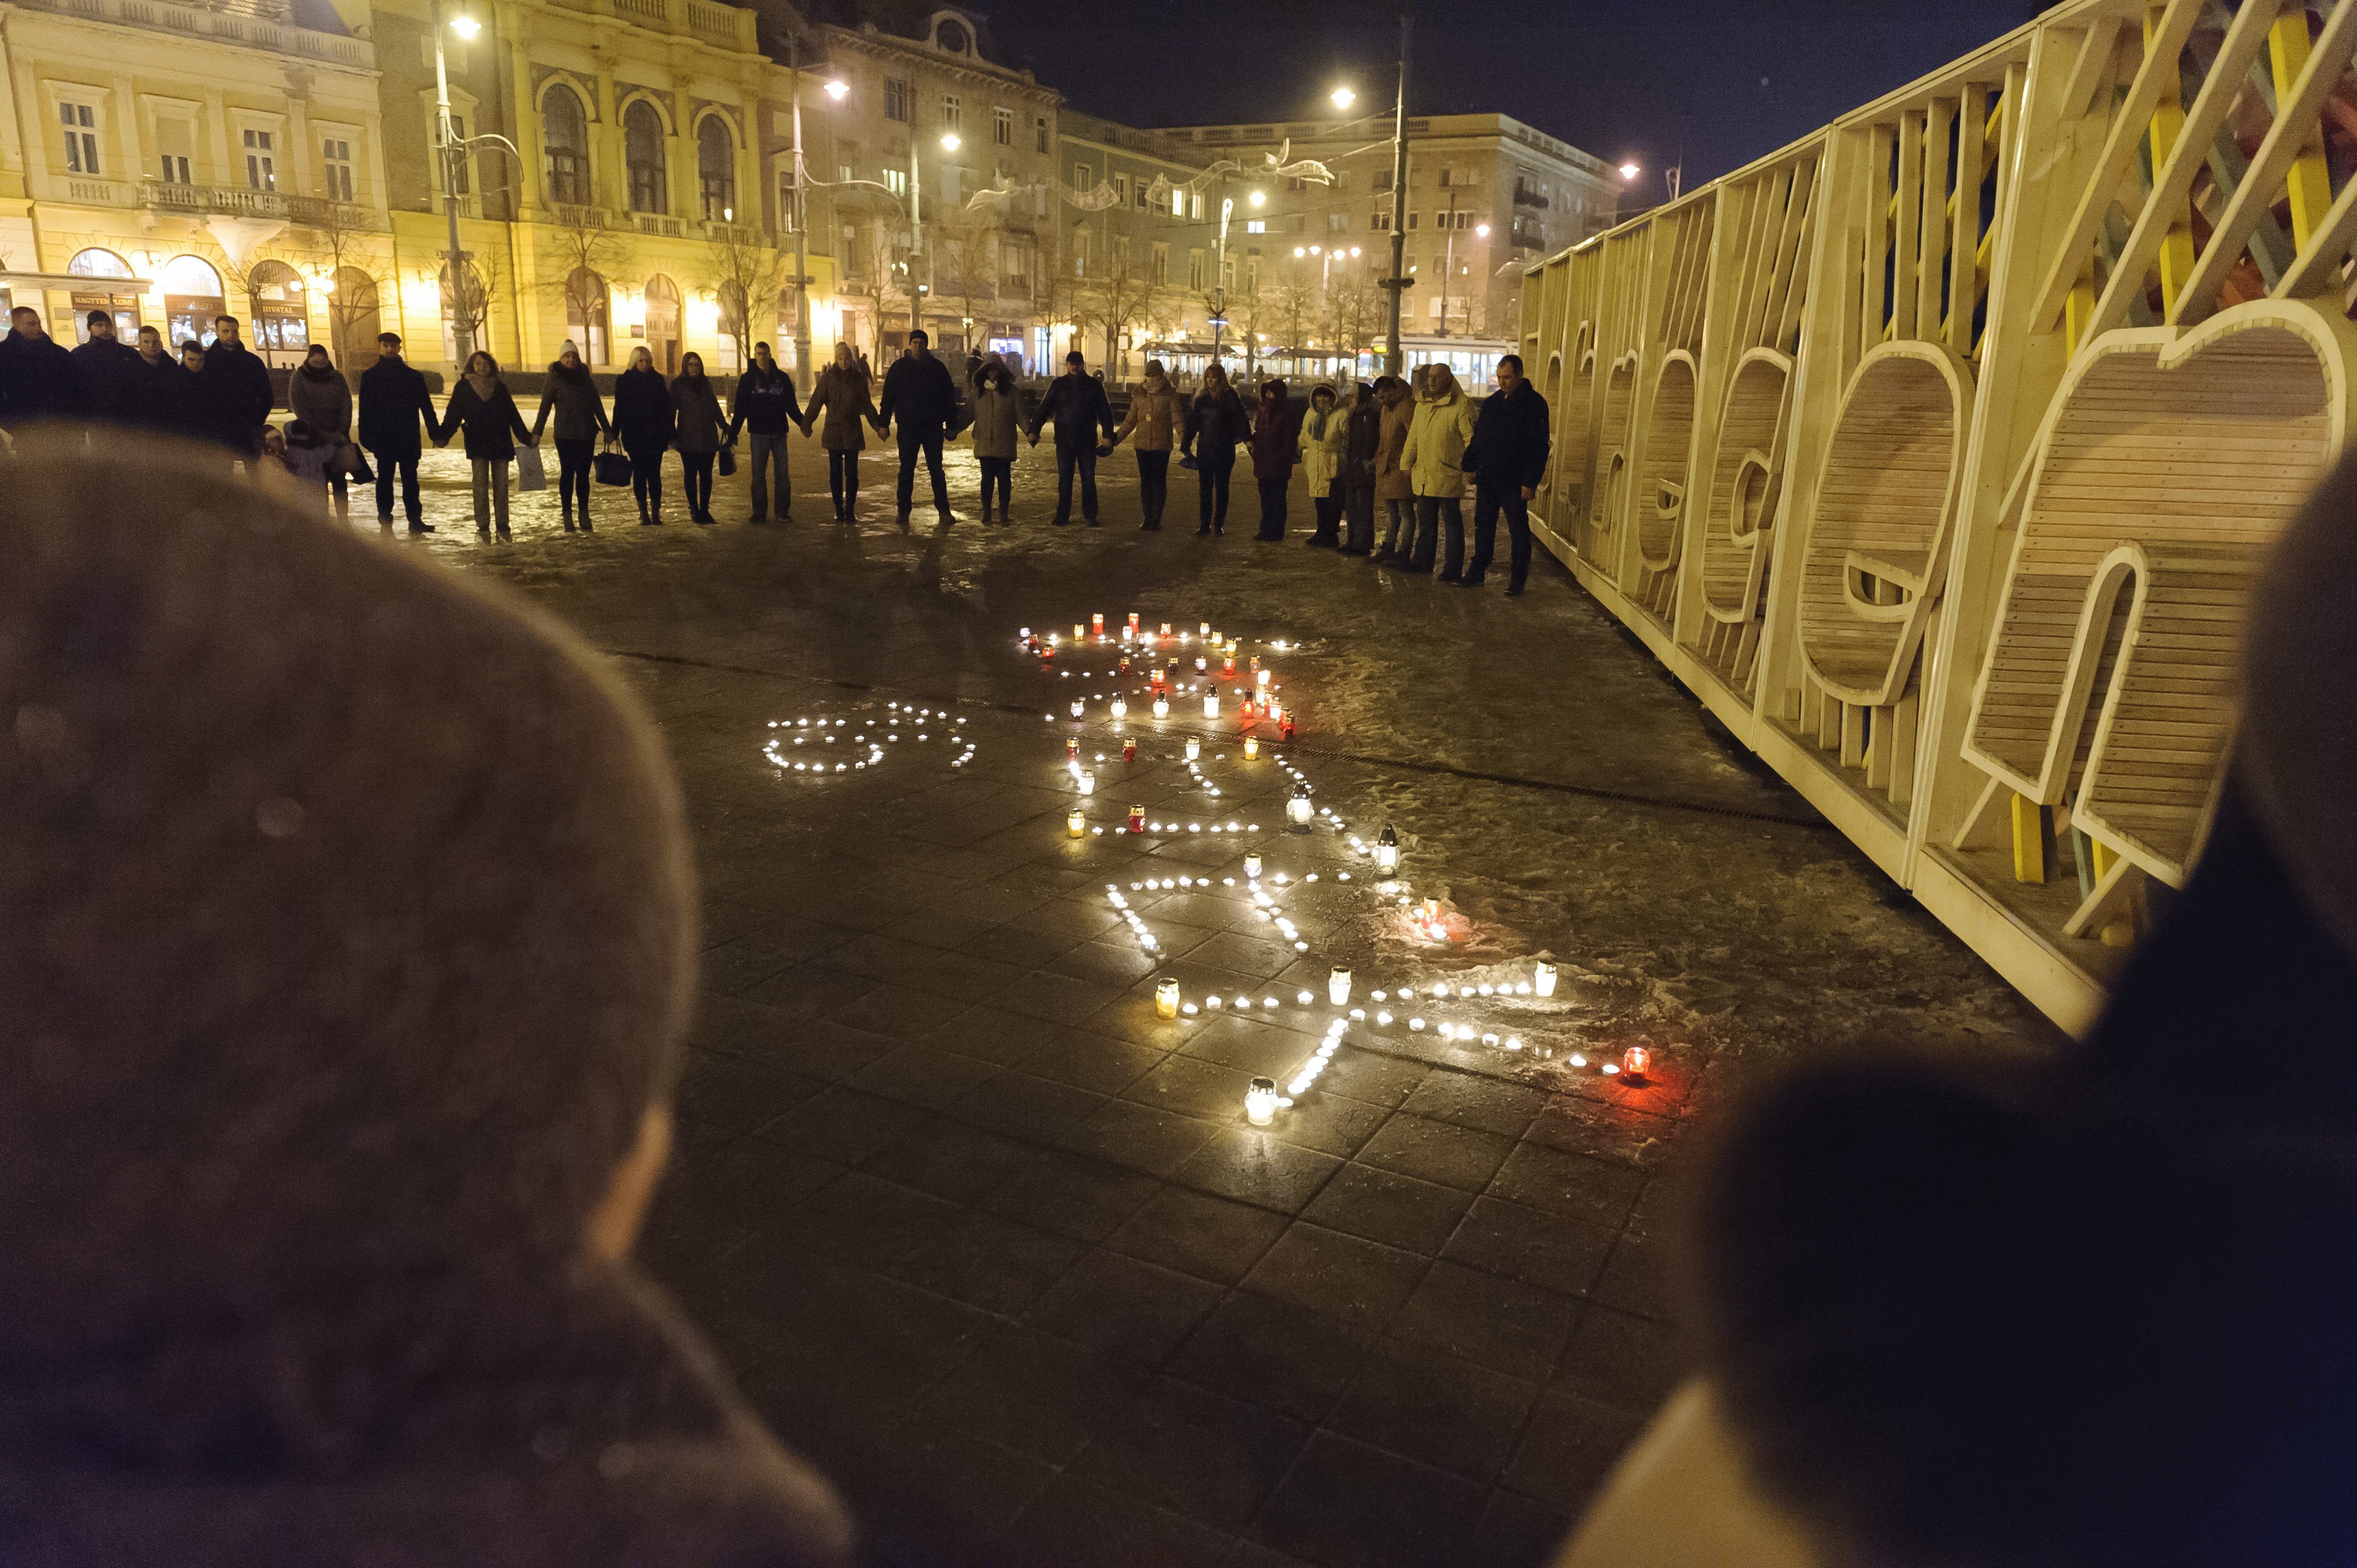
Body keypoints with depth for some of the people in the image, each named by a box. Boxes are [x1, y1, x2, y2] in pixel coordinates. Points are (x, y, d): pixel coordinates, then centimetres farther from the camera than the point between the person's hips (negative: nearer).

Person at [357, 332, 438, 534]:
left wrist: (435, 433, -3)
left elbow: (426, 406, 5)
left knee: (410, 480, 3)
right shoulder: (370, 376, 7)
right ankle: (385, 523, 7)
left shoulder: (414, 376, 8)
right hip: (383, 438, 0)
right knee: (385, 479, 4)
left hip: (409, 439, 1)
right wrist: (366, 436, -6)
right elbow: (365, 409, 3)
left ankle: (415, 521, 5)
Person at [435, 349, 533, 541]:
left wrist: (526, 437, 7)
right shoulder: (464, 387, 5)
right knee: (481, 486, -5)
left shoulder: (500, 387, 12)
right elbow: (453, 414, -2)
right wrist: (443, 437, -13)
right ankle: (482, 528, -3)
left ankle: (503, 527, 6)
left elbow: (513, 415, 14)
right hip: (478, 444, -2)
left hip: (500, 443, 2)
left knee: (501, 486, 2)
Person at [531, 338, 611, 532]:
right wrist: (536, 433, -7)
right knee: (567, 474, -1)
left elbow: (597, 405, 18)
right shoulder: (554, 380, 0)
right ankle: (567, 517, 2)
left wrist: (606, 429, 17)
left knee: (583, 474, 4)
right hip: (565, 435, -3)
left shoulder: (586, 377, 11)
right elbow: (544, 408, -2)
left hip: (587, 434, 3)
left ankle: (584, 516, 8)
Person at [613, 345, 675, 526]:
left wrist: (670, 432, 4)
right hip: (634, 435, 0)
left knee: (654, 474, -2)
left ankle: (656, 513, 1)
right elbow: (619, 408, 4)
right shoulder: (624, 380, 4)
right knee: (639, 474, 3)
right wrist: (615, 432, -2)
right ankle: (643, 513, 6)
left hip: (655, 435, 0)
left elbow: (667, 407, 9)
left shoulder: (658, 379, 7)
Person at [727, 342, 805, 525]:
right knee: (758, 474, 2)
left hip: (779, 433, 1)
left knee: (782, 473, 0)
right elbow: (740, 409, 2)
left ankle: (783, 511, 7)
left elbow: (791, 405, 12)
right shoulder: (748, 379, 3)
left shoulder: (782, 378, 7)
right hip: (759, 434, -1)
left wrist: (802, 423, -2)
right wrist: (732, 434, -4)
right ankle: (760, 512, 7)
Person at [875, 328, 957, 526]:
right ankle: (904, 511, 10)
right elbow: (888, 396, 3)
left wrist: (951, 423, 3)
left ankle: (943, 509, 9)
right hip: (908, 427, 0)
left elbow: (949, 396, 8)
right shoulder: (900, 367, 2)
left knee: (936, 469, 3)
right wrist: (883, 423, -2)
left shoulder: (938, 367, 4)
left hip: (933, 427, 0)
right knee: (907, 470, 4)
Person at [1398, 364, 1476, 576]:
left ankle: (1454, 569, 7)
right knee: (1425, 521, 16)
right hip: (1423, 475, 7)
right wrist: (1406, 466, 21)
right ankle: (1422, 561, 26)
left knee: (1452, 521, 1)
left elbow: (1471, 437, -10)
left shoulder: (1462, 404, -8)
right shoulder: (1422, 405, 14)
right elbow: (1413, 438, 20)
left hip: (1447, 476, -7)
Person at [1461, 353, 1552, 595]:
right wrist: (1470, 465, 10)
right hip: (1486, 478, 6)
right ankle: (1476, 573, 20)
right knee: (1483, 527, 12)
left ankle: (1517, 581, 5)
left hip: (1513, 482, -6)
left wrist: (1530, 482, -17)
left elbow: (1539, 447, -13)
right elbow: (1477, 437, 20)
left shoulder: (1534, 404, -8)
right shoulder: (1492, 403, 12)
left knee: (1518, 531, 0)